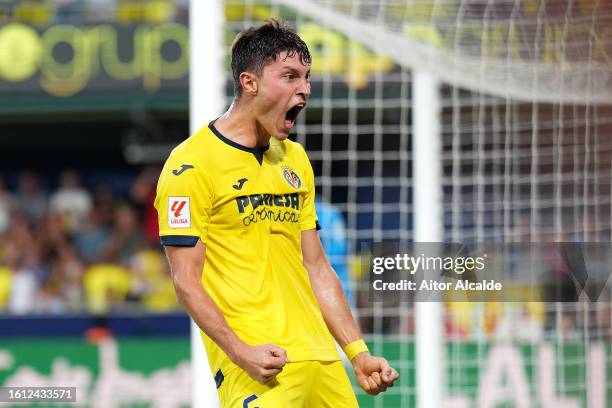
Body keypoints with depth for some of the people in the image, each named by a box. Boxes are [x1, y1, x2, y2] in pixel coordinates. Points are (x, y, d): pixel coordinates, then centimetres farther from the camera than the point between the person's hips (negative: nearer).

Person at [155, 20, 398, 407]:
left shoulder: (295, 159, 17)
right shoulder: (191, 164, -6)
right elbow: (187, 281, -9)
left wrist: (359, 353, 12)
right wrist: (241, 352, -20)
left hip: (321, 359, 7)